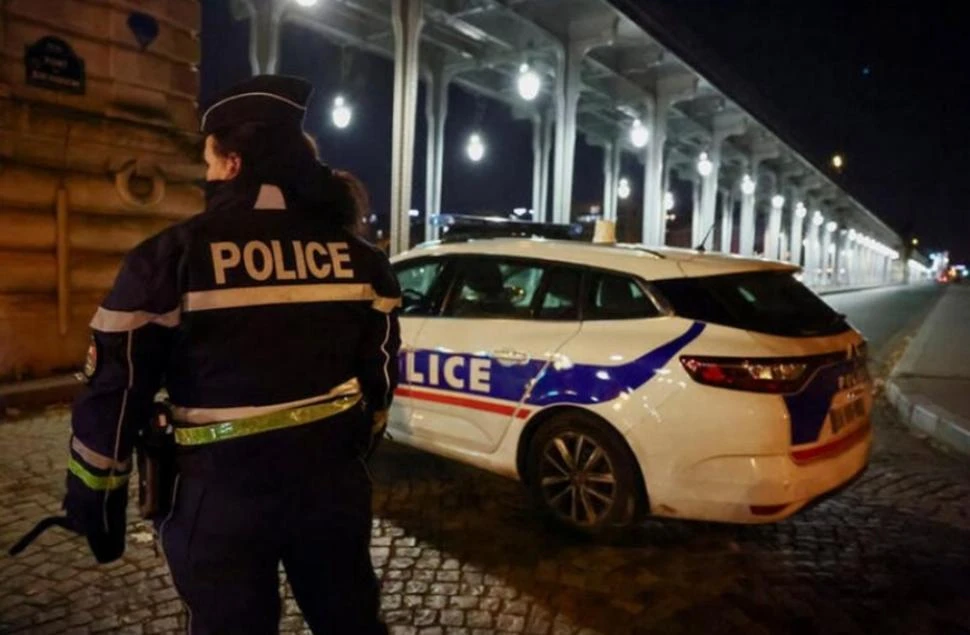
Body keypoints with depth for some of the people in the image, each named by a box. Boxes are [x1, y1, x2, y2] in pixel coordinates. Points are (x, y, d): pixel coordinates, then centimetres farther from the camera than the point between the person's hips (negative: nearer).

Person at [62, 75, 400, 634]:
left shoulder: (174, 255, -11)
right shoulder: (358, 254, 1)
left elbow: (115, 391, -8)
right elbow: (380, 370, 8)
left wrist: (97, 502, 5)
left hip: (226, 491, -3)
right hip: (334, 477, 4)